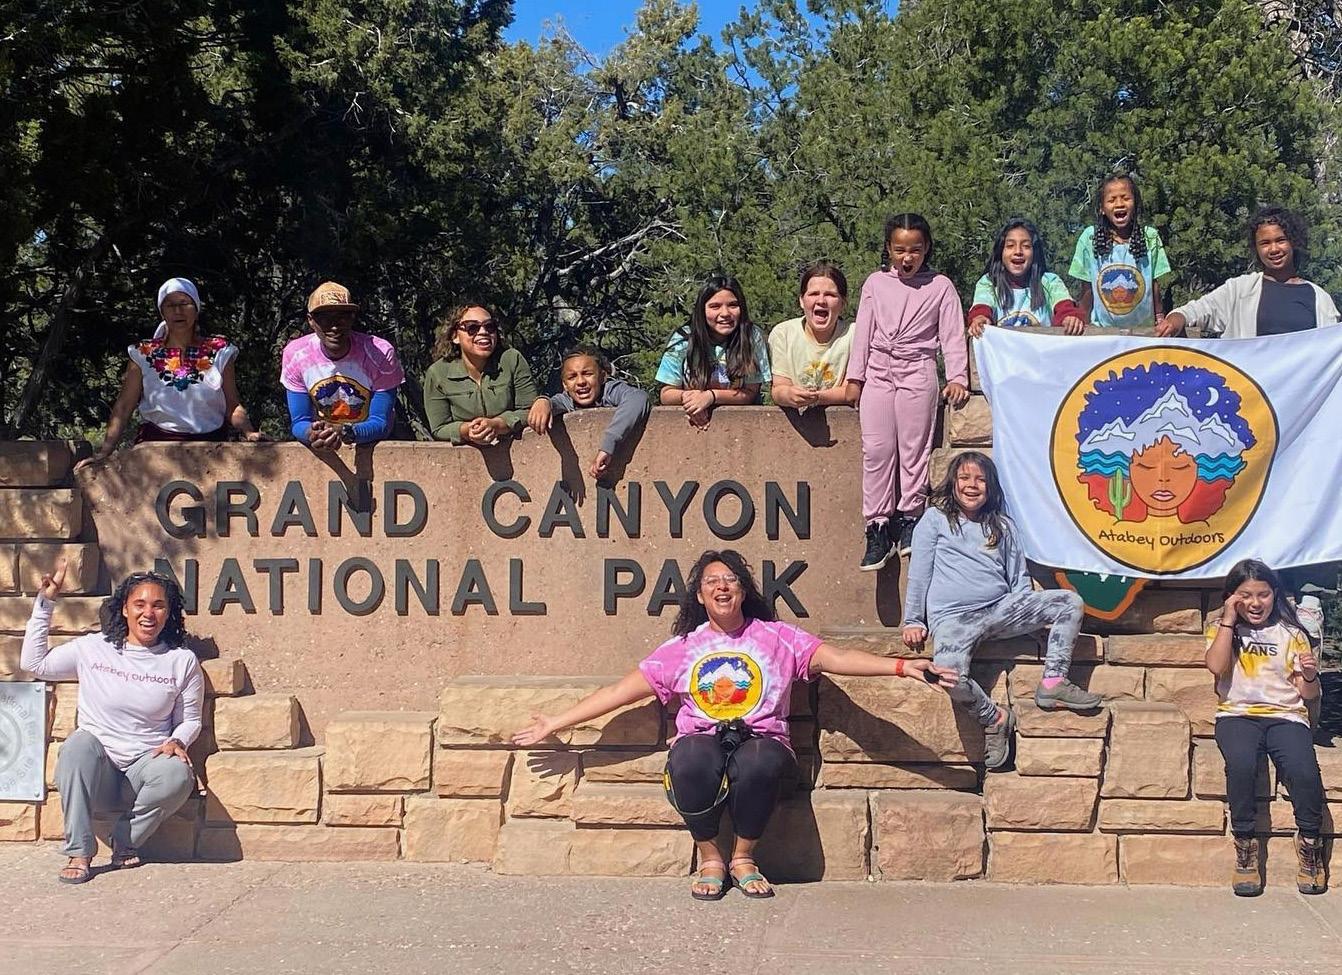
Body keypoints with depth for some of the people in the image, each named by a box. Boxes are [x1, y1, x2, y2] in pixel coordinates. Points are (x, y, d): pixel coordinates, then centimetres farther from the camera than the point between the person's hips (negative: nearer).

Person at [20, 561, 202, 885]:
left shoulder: (182, 661, 2)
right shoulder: (92, 648, 4)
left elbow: (190, 720, 11)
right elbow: (34, 663, 7)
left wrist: (176, 742, -12)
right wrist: (46, 602, 3)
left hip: (148, 761, 0)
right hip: (95, 765, 0)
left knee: (179, 776, -33)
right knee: (80, 743, -34)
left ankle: (125, 842, -6)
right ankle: (79, 853, -25)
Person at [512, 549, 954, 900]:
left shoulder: (777, 638, 10)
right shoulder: (680, 648, 12)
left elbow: (837, 658, 0)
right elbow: (620, 691, 11)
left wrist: (902, 666, -15)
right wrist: (555, 723, 6)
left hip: (761, 739, -1)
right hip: (701, 740, 1)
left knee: (756, 763, -39)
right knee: (690, 761, -37)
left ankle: (743, 859, -11)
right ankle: (710, 859, -12)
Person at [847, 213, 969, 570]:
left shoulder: (940, 286, 5)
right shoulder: (876, 283, 11)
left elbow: (952, 335, 2)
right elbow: (863, 331, 12)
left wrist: (957, 378, -8)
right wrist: (855, 377, 6)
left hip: (918, 373, -2)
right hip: (878, 373, 2)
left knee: (914, 447, -3)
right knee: (876, 449, -3)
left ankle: (909, 517, 9)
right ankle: (877, 528, -1)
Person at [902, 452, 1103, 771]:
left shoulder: (1003, 526, 22)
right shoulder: (935, 520, 11)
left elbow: (1019, 578, 22)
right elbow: (919, 573, 10)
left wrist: (1033, 616, 10)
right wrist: (913, 621, 6)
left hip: (1002, 610, 4)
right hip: (953, 617, -4)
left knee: (1070, 601, -15)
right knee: (950, 677, -37)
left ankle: (1053, 682, -14)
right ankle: (993, 718, -11)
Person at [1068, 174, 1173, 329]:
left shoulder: (1150, 238, 1)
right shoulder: (1089, 238, 0)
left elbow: (1155, 288, 7)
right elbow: (1087, 291, 6)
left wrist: (1160, 323, 4)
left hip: (1143, 328, 1)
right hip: (1102, 328, 0)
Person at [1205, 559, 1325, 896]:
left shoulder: (1291, 634, 12)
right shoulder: (1222, 629, 12)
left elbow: (1309, 694, 9)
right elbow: (1216, 666, -9)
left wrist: (1310, 675, -14)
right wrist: (1229, 620, -6)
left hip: (1286, 714, 1)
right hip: (1237, 714, -1)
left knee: (1304, 772, -30)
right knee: (1241, 765, -35)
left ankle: (1310, 841, -6)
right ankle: (1245, 842, -19)